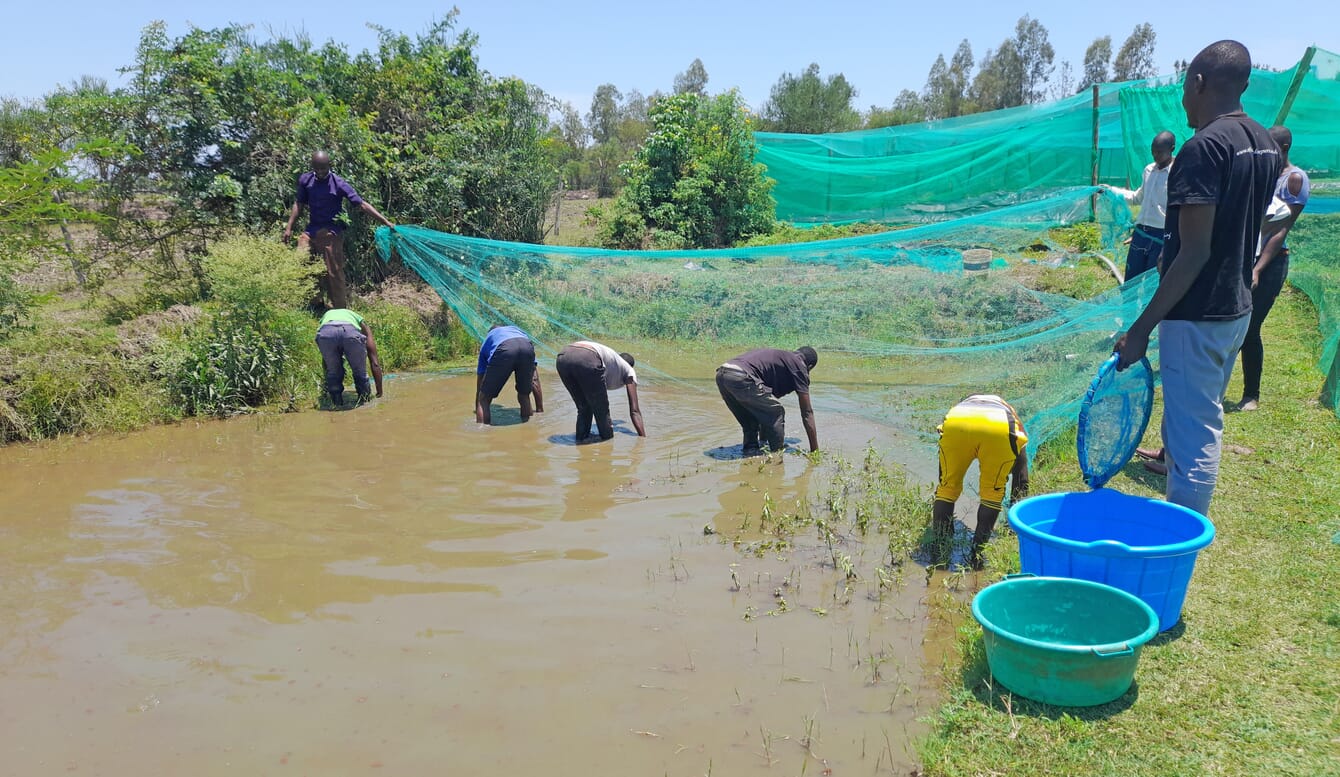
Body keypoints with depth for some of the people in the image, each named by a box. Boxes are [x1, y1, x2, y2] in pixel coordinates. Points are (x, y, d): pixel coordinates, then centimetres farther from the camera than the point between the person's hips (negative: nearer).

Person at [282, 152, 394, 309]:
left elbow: (362, 204, -14)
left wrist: (386, 222, -20)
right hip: (311, 231, 5)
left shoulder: (339, 184, -10)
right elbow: (298, 204, 14)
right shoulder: (305, 180, 3)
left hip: (331, 233, -5)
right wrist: (289, 227, 10)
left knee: (334, 273, -3)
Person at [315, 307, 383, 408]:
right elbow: (375, 363, 33)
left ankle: (336, 404, 23)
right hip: (352, 332, -1)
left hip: (325, 332, 2)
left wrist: (326, 388, 60)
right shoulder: (361, 322, 39)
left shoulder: (326, 316, 46)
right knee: (360, 373, 22)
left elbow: (325, 360, 49)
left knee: (333, 373, 26)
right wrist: (379, 393, 38)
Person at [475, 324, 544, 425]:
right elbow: (534, 378, 43)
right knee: (524, 395, 25)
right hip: (527, 348, 2)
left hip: (503, 351, -2)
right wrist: (540, 410, 47)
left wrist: (478, 414, 55)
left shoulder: (487, 340, 43)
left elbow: (480, 384, 44)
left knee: (484, 399, 11)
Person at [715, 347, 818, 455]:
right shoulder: (799, 365, 14)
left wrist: (763, 441, 49)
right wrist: (815, 450, 17)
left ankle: (750, 449, 21)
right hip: (741, 377, -8)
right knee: (776, 413, 9)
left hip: (721, 375, 8)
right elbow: (807, 412, 12)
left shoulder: (777, 356, 36)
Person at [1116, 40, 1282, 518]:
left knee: (1192, 435, -3)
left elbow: (1195, 253, -23)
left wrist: (1142, 328, -21)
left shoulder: (1204, 147, -19)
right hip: (1237, 308, 9)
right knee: (1200, 424, 21)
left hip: (1197, 317, -9)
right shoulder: (1266, 145, 9)